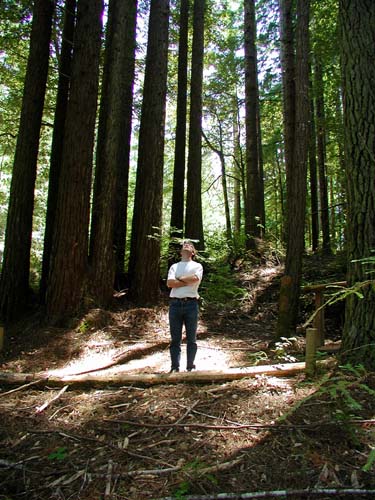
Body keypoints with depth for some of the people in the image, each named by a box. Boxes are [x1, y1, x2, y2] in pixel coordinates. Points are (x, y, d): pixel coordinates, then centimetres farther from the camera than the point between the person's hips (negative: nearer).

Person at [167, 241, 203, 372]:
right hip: (175, 303, 2)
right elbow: (169, 283, -2)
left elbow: (195, 278, -12)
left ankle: (190, 366, 16)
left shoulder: (197, 266, 11)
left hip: (191, 304, -1)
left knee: (191, 338, 6)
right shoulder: (174, 266, 16)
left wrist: (179, 279, -1)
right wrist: (188, 282, -7)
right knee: (175, 338, 5)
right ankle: (175, 367, 12)